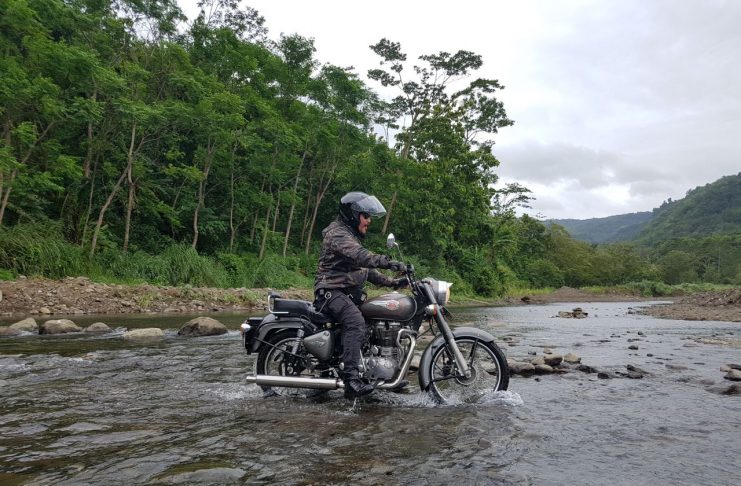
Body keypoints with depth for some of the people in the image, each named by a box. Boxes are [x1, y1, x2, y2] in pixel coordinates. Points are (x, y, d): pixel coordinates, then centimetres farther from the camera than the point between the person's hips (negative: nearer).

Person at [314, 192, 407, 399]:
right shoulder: (337, 233, -10)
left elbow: (366, 270, 24)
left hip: (350, 292, 10)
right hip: (331, 291, -10)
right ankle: (351, 378, -38)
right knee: (356, 322, -33)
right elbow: (358, 255, -31)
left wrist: (393, 282, 12)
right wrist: (387, 262, -43)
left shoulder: (353, 236, 23)